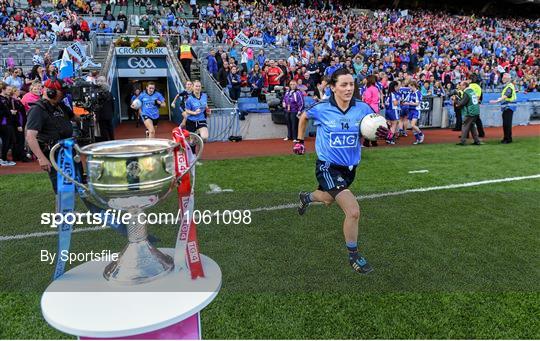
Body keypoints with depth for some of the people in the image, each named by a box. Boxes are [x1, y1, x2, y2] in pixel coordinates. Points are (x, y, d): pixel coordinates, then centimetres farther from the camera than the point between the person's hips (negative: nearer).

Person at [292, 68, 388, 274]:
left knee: (329, 199, 30)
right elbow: (303, 117, 8)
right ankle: (353, 256, 5)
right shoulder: (321, 109, -14)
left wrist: (382, 134, -24)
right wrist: (299, 141, 10)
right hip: (328, 167, -5)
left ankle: (306, 197, 65)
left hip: (350, 168, 5)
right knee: (353, 211, -18)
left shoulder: (362, 108, -9)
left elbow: (374, 132, -1)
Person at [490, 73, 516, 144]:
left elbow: (505, 96, -27)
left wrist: (497, 101, -36)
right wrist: (497, 100, 18)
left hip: (509, 106, -10)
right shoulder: (506, 86, 18)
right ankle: (505, 138, 23)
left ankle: (509, 139, -5)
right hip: (505, 107, 10)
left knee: (507, 123, -10)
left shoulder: (510, 86, -13)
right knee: (505, 123, 14)